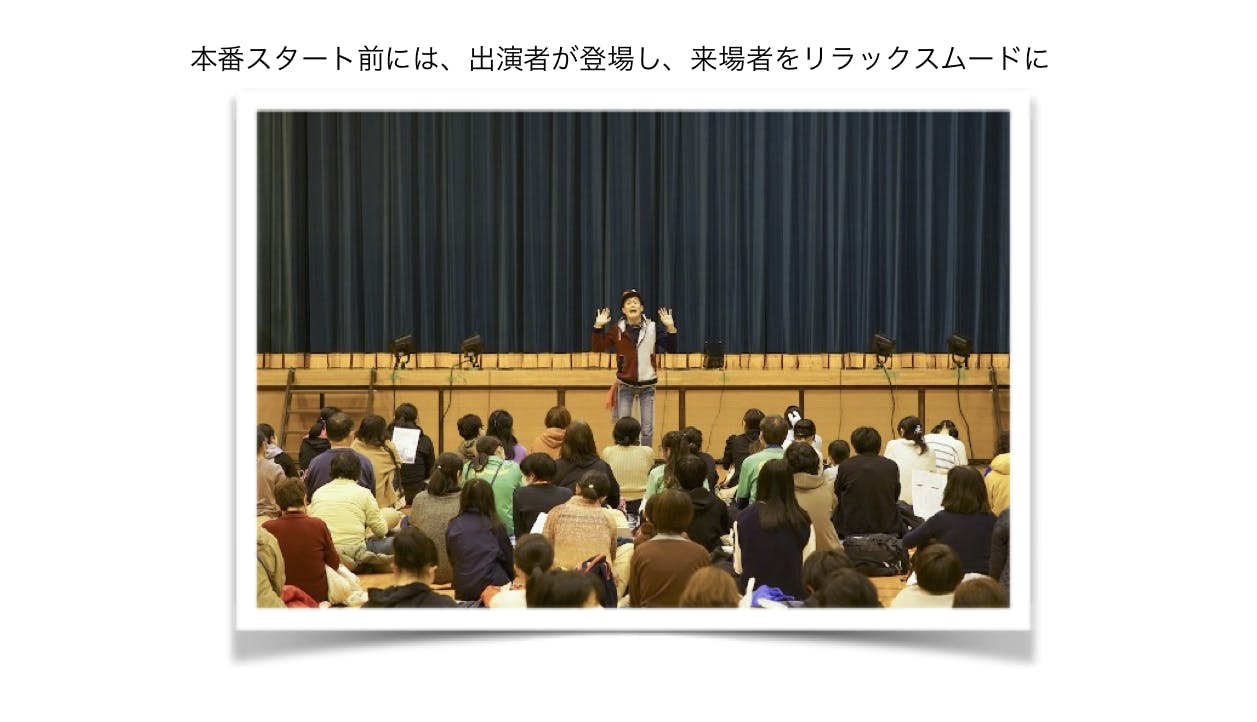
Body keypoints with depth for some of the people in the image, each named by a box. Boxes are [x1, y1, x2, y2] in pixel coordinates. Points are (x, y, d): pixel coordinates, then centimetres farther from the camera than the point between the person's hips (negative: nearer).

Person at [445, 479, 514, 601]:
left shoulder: (453, 527, -1)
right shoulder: (496, 527, -4)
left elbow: (452, 560, 11)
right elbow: (508, 559, 6)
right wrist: (511, 579, 24)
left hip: (463, 591, 2)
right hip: (494, 586, -2)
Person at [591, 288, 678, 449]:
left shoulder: (652, 328, -4)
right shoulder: (617, 329, -3)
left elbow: (671, 349, -4)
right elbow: (598, 348, -4)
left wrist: (670, 327, -16)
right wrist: (598, 326, -14)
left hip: (647, 385, 0)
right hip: (625, 385, 0)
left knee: (647, 429, 4)